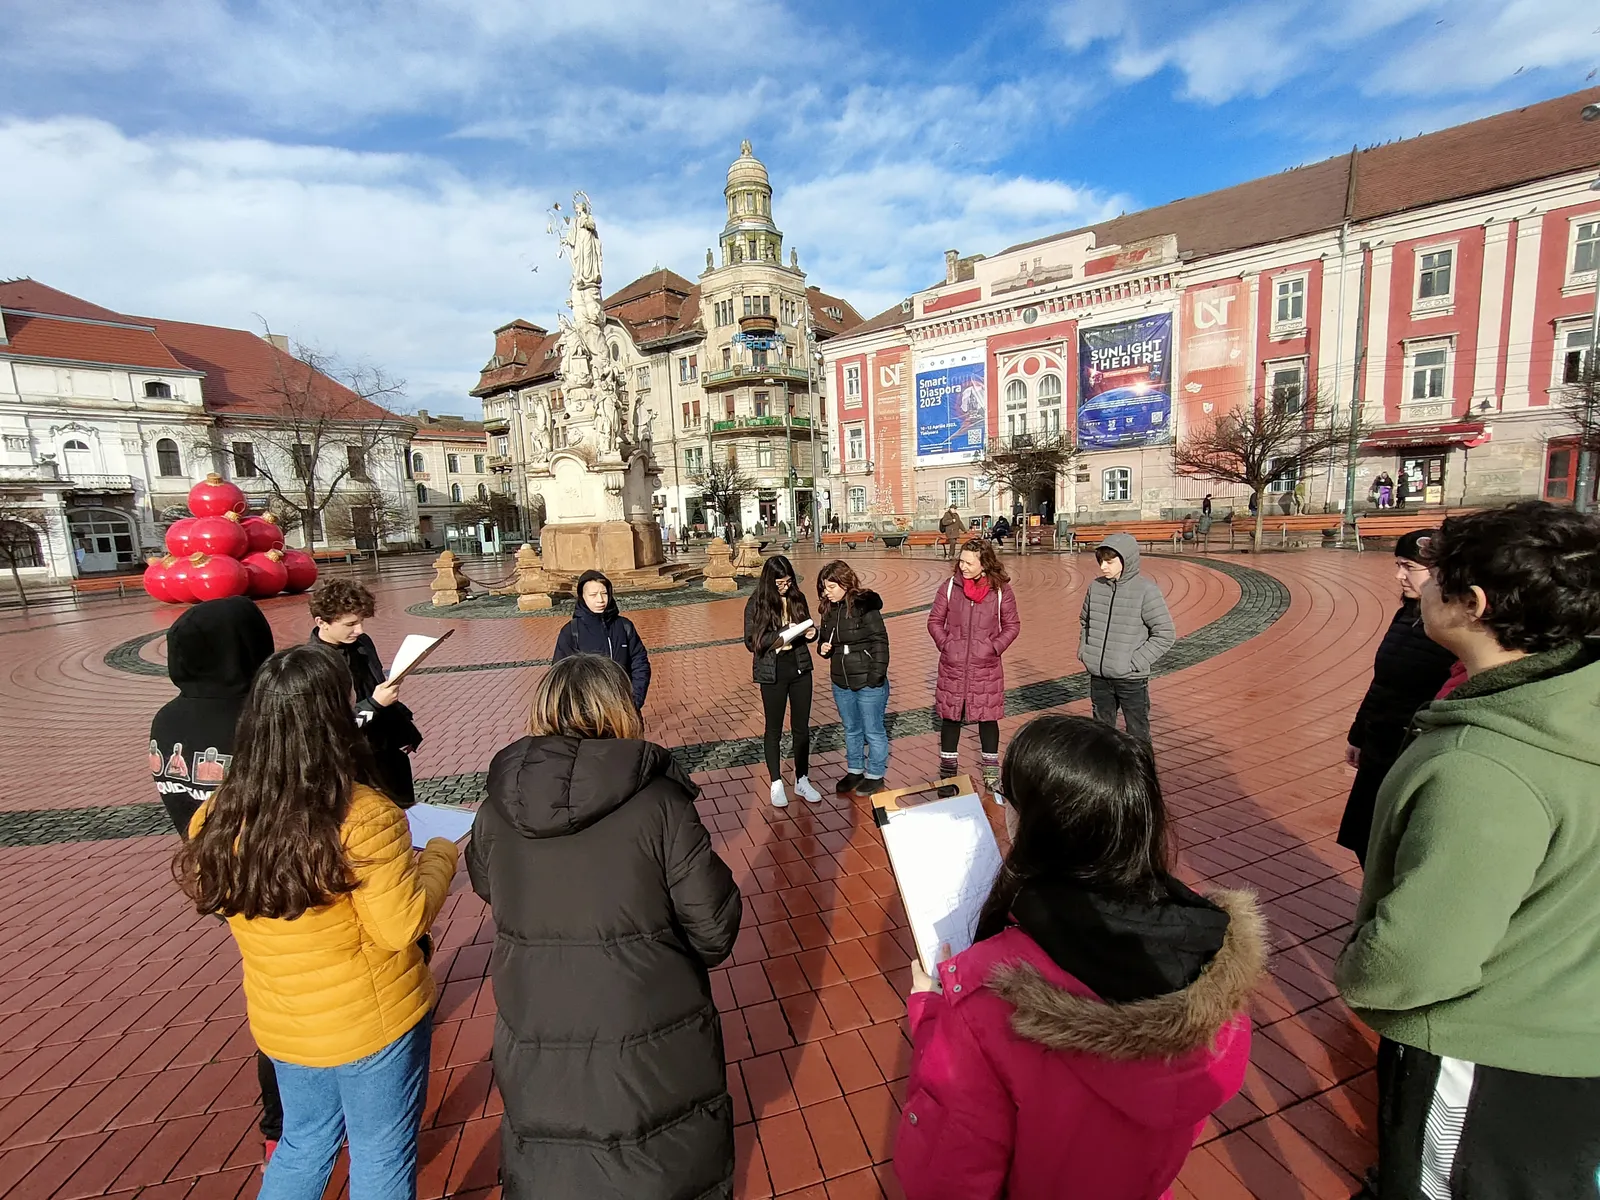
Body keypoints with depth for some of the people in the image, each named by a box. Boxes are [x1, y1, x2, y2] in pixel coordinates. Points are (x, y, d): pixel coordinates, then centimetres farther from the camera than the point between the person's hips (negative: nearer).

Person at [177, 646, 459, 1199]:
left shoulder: (218, 815, -11)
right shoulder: (363, 816, -29)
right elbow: (402, 927, -24)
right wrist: (439, 856, -10)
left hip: (279, 1022, 6)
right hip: (372, 1020, -5)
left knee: (304, 1144, 30)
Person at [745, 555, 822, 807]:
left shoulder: (797, 598, 0)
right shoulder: (756, 604, -10)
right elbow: (752, 642, -10)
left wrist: (811, 633, -11)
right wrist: (779, 637, -23)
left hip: (800, 669, 3)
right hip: (772, 673, -3)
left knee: (801, 727, 12)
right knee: (774, 729, 11)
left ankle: (802, 780, 27)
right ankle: (776, 783, 26)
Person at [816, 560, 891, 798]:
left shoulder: (865, 605, -16)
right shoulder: (828, 609, 4)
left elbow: (880, 642, -15)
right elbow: (825, 639, 18)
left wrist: (877, 675, -18)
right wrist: (823, 648, -5)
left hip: (868, 683, -6)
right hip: (841, 683, 6)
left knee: (873, 731, 9)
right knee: (851, 730, 21)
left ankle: (875, 775, 26)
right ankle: (854, 770, 37)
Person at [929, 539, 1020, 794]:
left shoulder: (1001, 591, -5)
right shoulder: (949, 587, -4)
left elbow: (1012, 625, 4)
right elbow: (935, 621, 4)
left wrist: (995, 647, -7)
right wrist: (945, 644, -7)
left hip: (987, 668, 0)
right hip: (952, 667, 1)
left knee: (988, 717, 10)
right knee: (950, 717, 11)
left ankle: (991, 773, 29)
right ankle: (947, 771, 29)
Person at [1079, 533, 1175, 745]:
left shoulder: (1145, 590, -14)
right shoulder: (1096, 586, -1)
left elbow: (1166, 634, -11)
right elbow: (1084, 621, 16)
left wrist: (1136, 662, -15)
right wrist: (1083, 651, 5)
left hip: (1131, 679, -4)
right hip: (1098, 677, 5)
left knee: (1138, 735, 10)